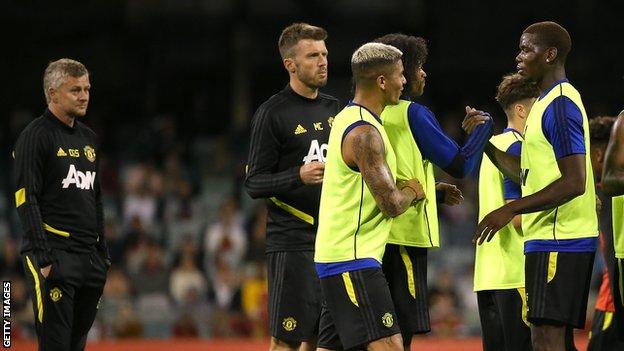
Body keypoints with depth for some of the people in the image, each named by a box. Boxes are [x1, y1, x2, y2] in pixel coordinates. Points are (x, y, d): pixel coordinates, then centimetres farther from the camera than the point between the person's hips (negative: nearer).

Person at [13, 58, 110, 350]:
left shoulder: (88, 138, 19)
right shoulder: (35, 137, -6)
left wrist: (103, 253, 19)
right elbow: (27, 200, -13)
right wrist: (44, 259, -19)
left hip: (90, 259, 8)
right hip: (55, 256, -8)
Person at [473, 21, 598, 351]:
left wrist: (511, 210, -21)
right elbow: (529, 175, 24)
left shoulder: (560, 105, -14)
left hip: (558, 241, -11)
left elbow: (574, 182, -21)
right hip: (555, 240, 11)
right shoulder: (549, 102, 19)